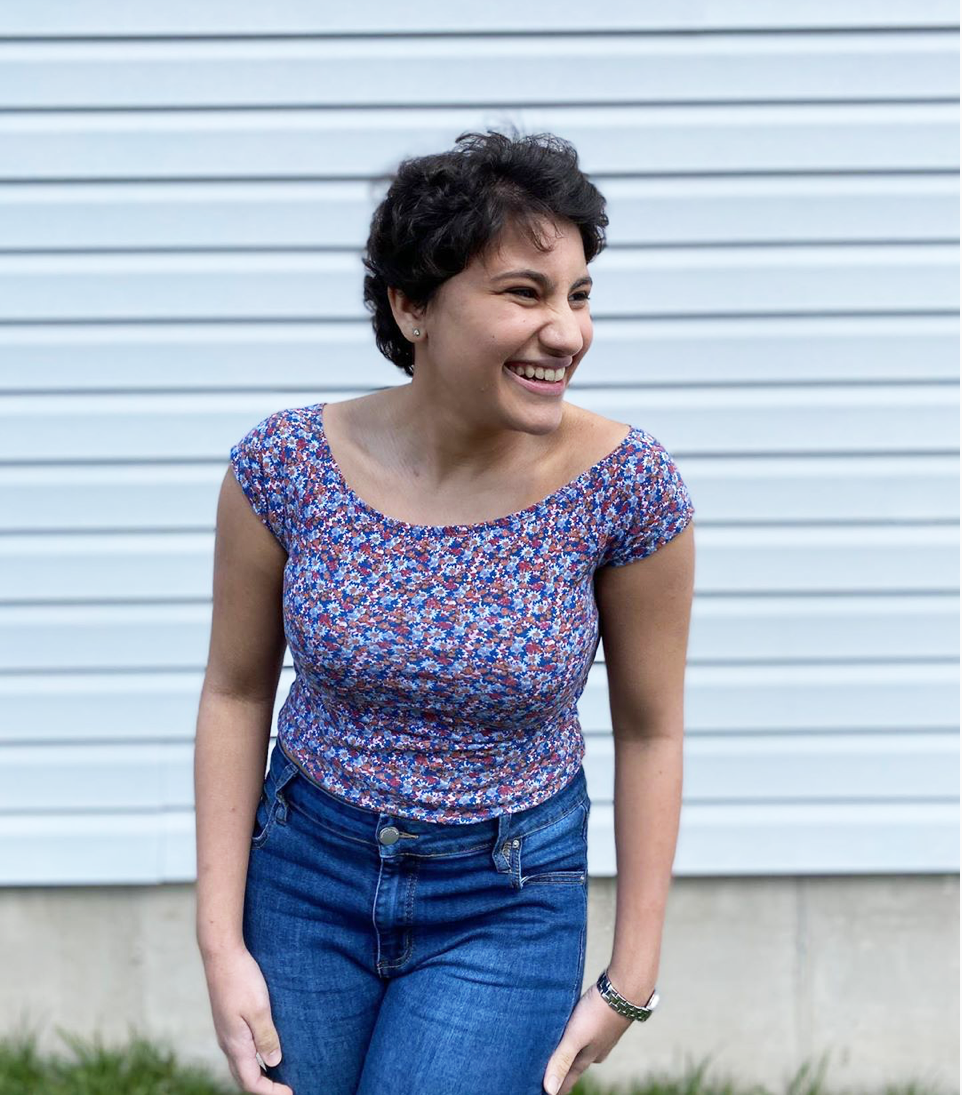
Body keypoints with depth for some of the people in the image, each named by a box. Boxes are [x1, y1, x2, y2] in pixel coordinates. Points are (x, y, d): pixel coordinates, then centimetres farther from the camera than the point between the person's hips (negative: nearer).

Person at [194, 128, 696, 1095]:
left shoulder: (625, 483, -18)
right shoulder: (286, 465, -14)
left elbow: (650, 729, -5)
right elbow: (236, 692, -1)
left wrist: (631, 979, -1)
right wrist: (221, 941, -4)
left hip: (507, 909, -2)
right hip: (306, 877, 2)